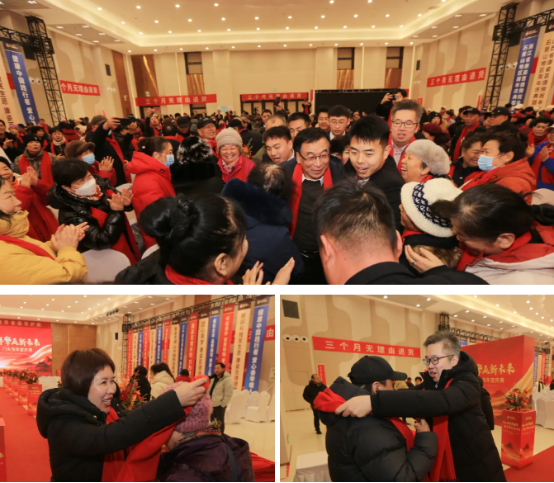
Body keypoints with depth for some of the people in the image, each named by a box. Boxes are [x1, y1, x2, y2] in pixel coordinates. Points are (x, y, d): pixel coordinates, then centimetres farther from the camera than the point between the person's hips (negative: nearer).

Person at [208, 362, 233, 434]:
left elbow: (228, 394, -17)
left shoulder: (227, 380, -16)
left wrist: (223, 404, -16)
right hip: (212, 404, 8)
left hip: (219, 405, -8)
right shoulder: (213, 378, 11)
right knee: (212, 421, 19)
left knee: (220, 421, 2)